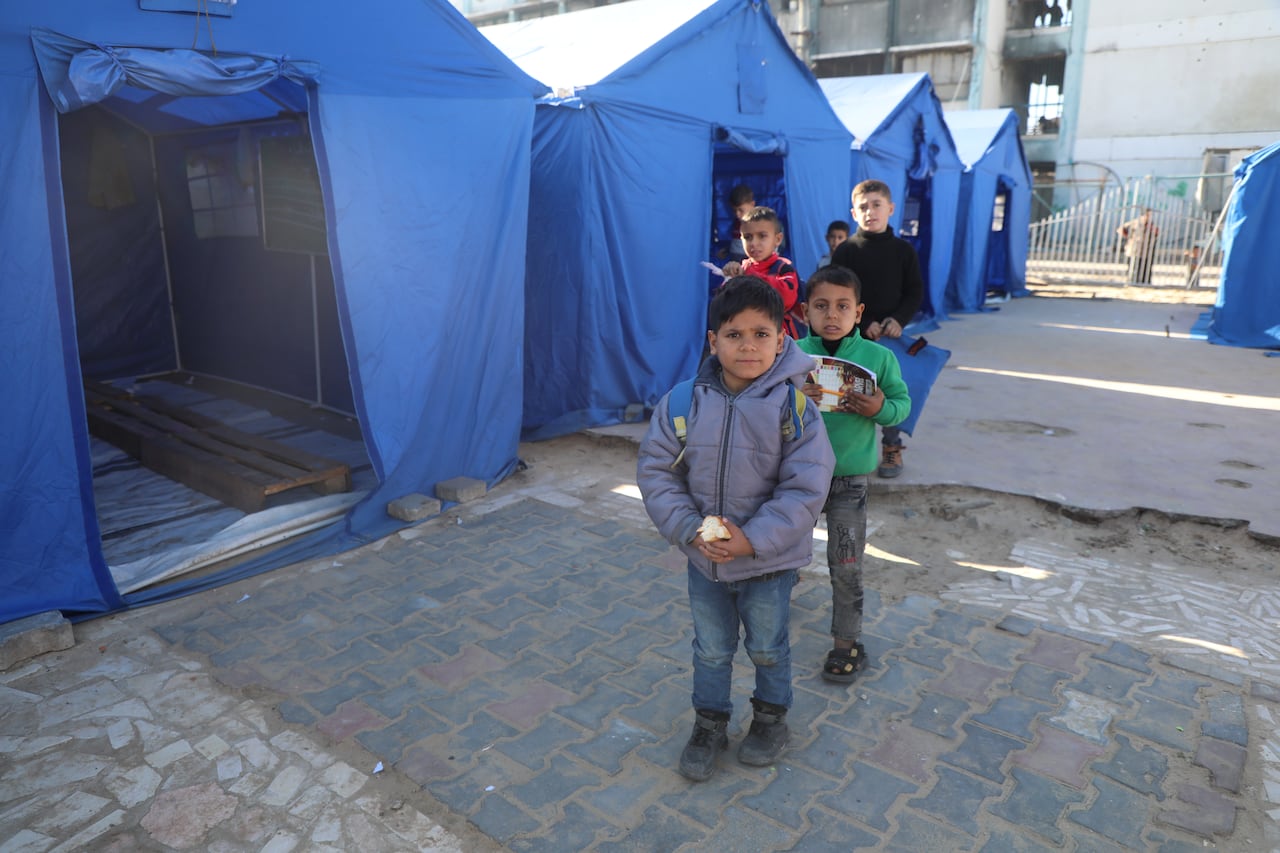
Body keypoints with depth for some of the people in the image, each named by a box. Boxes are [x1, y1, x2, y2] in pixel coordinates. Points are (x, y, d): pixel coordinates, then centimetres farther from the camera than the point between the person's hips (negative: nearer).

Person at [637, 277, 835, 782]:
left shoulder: (794, 407, -18)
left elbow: (804, 489, -18)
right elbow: (656, 471, -7)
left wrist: (752, 539, -24)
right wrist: (690, 529, -18)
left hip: (770, 559, -2)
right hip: (702, 556, 2)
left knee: (767, 646, 22)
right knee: (711, 648, 21)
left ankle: (771, 716, 48)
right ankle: (709, 724, 44)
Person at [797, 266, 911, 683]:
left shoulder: (878, 356, -7)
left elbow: (902, 402, -1)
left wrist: (881, 409, -22)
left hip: (850, 478, -1)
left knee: (846, 566, 6)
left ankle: (847, 640, 23)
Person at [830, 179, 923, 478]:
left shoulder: (903, 249, 3)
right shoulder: (845, 251, -3)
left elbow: (915, 292, 5)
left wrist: (898, 319, -12)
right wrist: (864, 324, -15)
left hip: (891, 334, 1)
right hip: (854, 335, -1)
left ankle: (892, 448, 19)